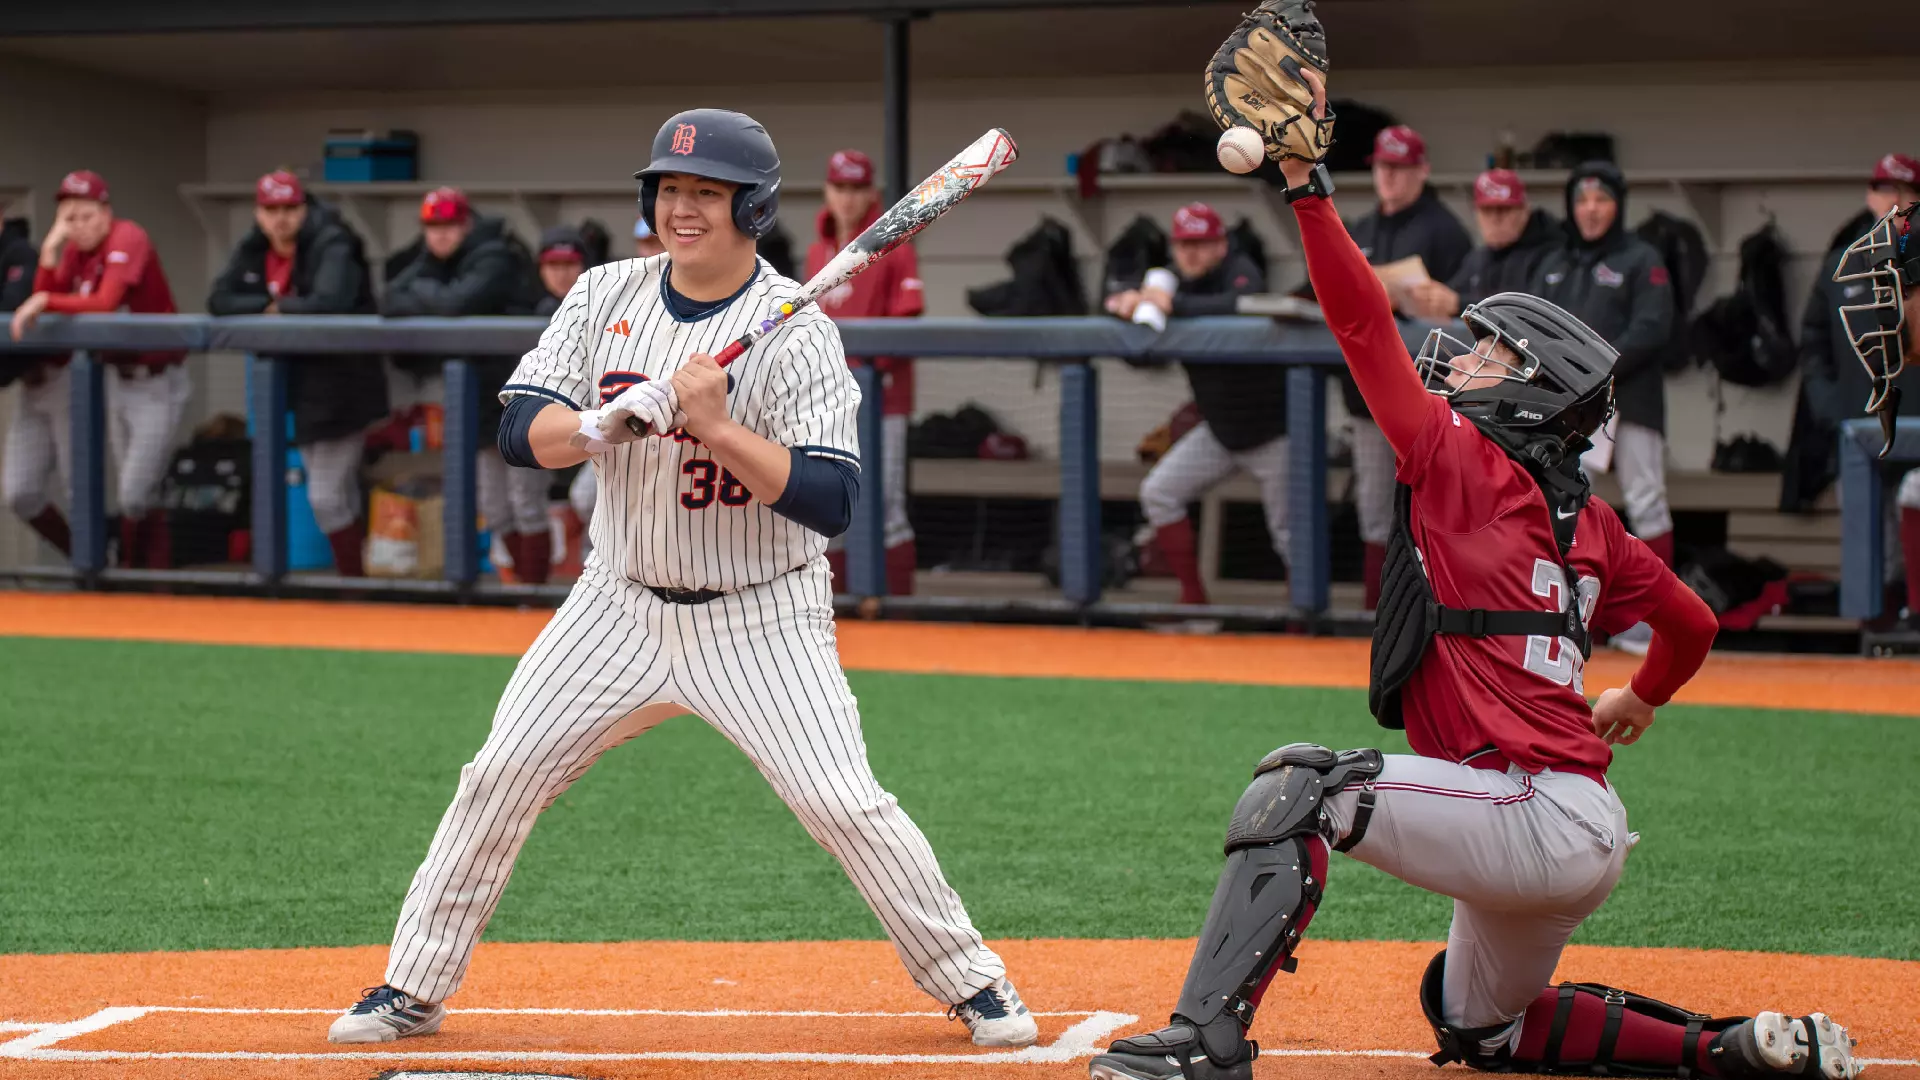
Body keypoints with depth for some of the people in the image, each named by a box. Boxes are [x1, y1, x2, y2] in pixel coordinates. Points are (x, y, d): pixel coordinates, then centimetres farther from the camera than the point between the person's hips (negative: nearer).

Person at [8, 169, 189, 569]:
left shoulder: (127, 239, -15)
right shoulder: (74, 251, 6)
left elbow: (106, 302, -27)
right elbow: (42, 304, -1)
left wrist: (47, 303, -23)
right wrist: (49, 252, -10)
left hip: (157, 381, -7)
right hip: (115, 377, 7)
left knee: (137, 495, -14)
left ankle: (159, 575, -2)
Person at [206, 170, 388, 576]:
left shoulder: (330, 245, -18)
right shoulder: (252, 249, 4)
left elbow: (330, 301, -33)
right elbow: (219, 300, -1)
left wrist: (282, 308, -17)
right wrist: (266, 306, -16)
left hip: (341, 382, -8)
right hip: (297, 383, 8)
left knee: (326, 496, -9)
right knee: (340, 494, 17)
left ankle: (355, 582, 1)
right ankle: (352, 576, 26)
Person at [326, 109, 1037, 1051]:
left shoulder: (795, 330, -15)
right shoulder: (607, 297, -1)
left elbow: (829, 502, -23)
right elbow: (521, 430, -9)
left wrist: (714, 424, -31)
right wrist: (606, 422, -29)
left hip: (760, 618, -4)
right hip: (623, 606, 4)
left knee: (845, 805, -12)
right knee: (498, 778, -2)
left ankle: (970, 981, 6)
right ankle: (412, 991, 11)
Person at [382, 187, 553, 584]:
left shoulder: (494, 260, -15)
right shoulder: (436, 261, 9)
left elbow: (459, 302, -31)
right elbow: (390, 302, 1)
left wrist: (423, 292, -12)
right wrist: (434, 304, -16)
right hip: (481, 398, 9)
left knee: (526, 504, -5)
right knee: (494, 508, 13)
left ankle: (534, 592, 0)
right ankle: (524, 577, 23)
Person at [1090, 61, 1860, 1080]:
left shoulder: (1461, 460, -6)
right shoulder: (1588, 524, 17)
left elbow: (1367, 328, -14)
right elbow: (1691, 622, 28)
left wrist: (1307, 184, -16)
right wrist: (1639, 700, 48)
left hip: (1529, 811, -10)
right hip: (1588, 837, 10)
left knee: (1300, 785, -17)